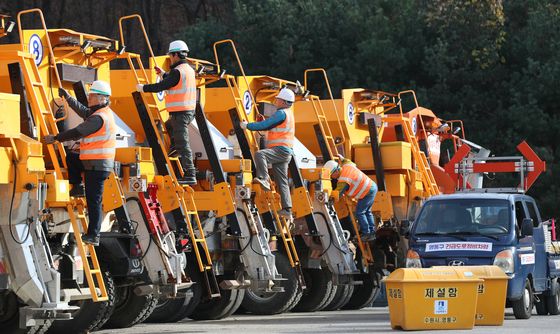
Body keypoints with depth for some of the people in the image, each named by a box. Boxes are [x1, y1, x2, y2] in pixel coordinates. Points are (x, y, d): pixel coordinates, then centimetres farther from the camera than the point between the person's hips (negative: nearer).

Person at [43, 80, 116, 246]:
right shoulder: (104, 112, 13)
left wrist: (55, 138, -8)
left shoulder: (99, 118, -19)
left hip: (97, 165, -10)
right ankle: (77, 187, 19)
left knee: (94, 201, -6)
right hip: (98, 163, 10)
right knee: (70, 157, 21)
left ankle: (93, 236, -4)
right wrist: (68, 98, 22)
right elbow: (83, 111, 26)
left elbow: (77, 133, -17)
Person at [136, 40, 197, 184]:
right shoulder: (189, 69, 14)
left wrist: (143, 88, -3)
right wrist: (163, 74, 35)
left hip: (180, 112, -10)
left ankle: (190, 175, -13)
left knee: (183, 144, -10)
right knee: (168, 127, 34)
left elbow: (161, 86, -15)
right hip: (189, 111, 10)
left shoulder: (177, 71, -16)